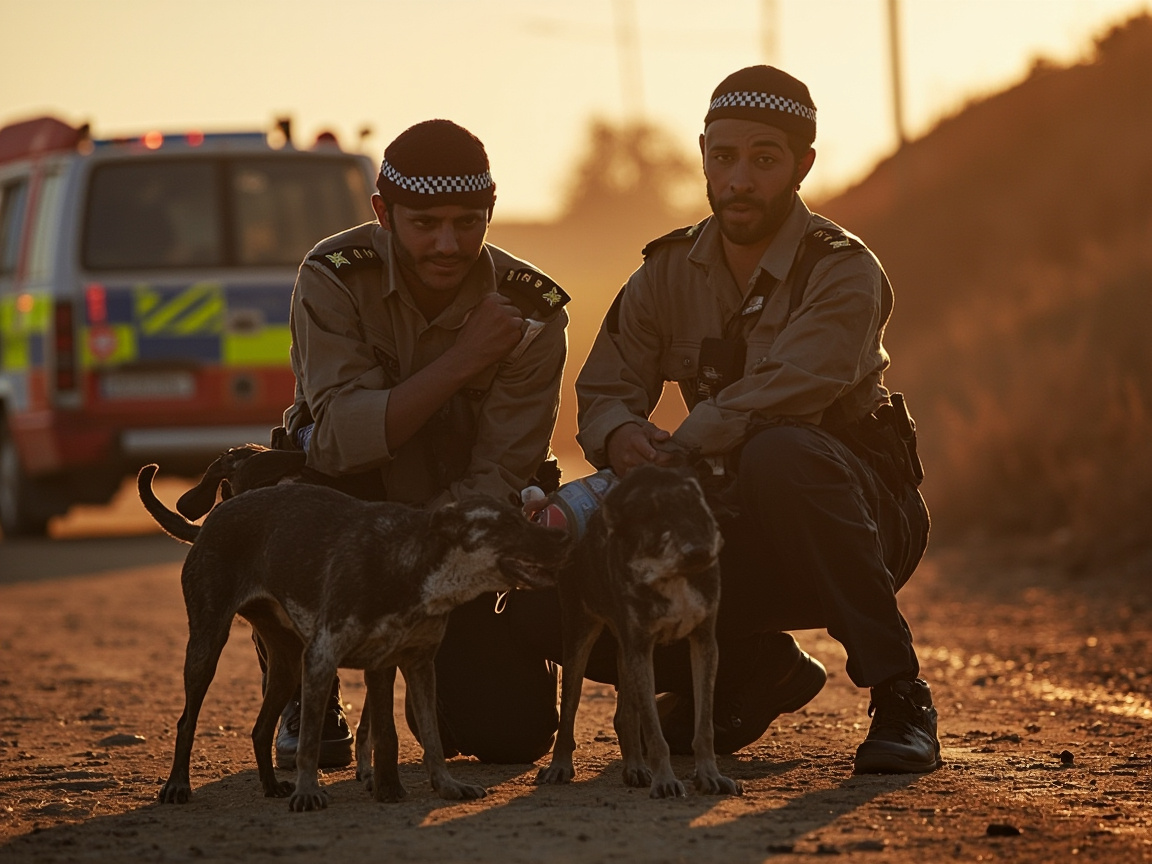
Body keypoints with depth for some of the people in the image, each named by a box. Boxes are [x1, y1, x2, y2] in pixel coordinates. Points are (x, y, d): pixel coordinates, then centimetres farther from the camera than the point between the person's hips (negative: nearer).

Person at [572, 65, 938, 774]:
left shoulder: (843, 272, -14)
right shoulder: (671, 270, 4)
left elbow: (781, 396, -29)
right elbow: (603, 392, 2)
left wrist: (667, 455, -37)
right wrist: (621, 436, -22)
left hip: (861, 518, -5)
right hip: (738, 540, 5)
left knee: (780, 453, -40)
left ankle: (898, 693, -27)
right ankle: (758, 671, 11)